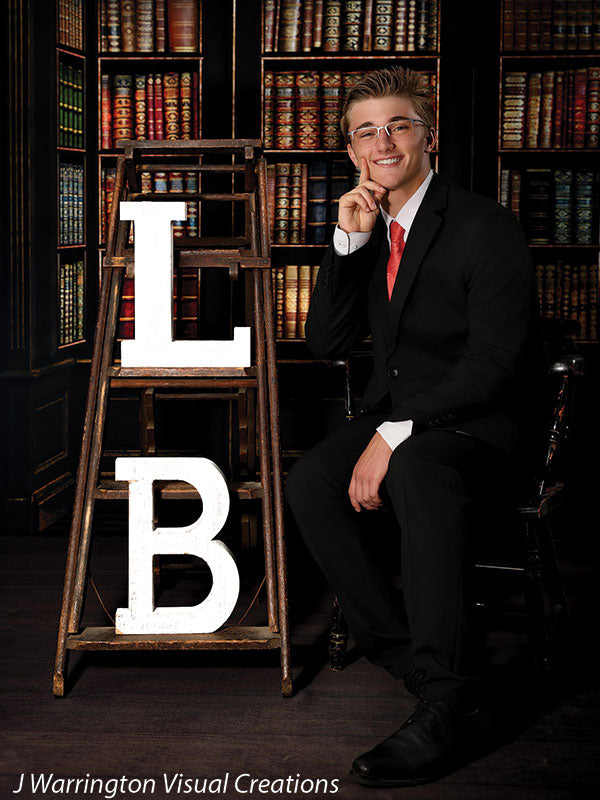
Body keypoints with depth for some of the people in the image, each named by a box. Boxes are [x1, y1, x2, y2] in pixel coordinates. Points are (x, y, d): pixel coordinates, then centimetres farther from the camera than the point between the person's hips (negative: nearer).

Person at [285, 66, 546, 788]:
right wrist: (349, 241, -8)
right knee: (309, 482, -20)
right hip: (396, 411, 7)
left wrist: (395, 437, -25)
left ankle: (448, 703, -30)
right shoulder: (366, 229, 9)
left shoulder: (486, 228, -13)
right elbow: (326, 343, 4)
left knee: (418, 473, -38)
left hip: (480, 420, -7)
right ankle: (407, 651, -12)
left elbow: (493, 363, -20)